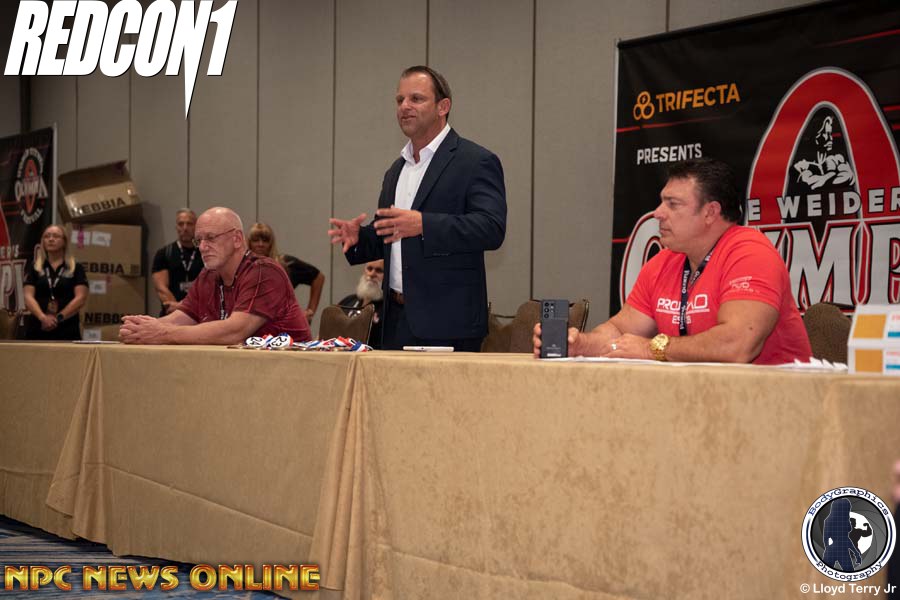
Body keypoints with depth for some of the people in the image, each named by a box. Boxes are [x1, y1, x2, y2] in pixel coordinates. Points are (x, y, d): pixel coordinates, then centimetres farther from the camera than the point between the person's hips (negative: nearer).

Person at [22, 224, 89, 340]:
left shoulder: (76, 268, 7)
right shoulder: (34, 268, 12)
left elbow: (80, 298, -3)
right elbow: (28, 297, 1)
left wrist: (58, 318, -14)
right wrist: (43, 317, -17)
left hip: (67, 331, -1)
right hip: (37, 329, 1)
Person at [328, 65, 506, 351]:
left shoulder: (476, 162, -5)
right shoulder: (396, 170, 19)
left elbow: (492, 228, -18)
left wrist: (424, 224, -28)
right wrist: (359, 238, 2)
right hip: (397, 318, 7)